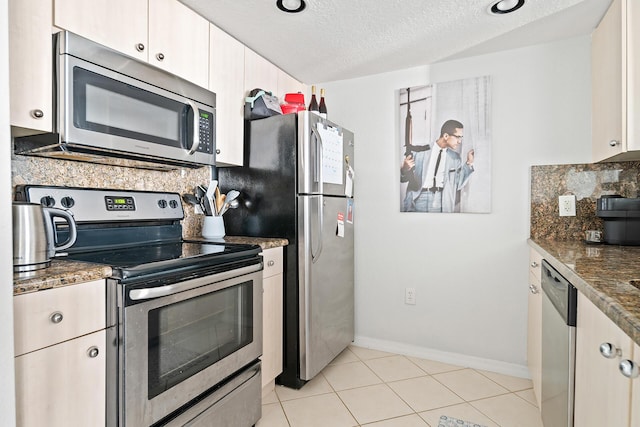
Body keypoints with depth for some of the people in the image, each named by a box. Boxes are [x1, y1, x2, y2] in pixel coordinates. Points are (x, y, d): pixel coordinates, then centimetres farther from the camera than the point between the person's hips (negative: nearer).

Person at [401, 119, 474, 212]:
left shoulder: (455, 157, 11)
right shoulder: (421, 151, -1)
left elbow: (458, 185, 8)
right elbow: (403, 178, 1)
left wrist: (469, 164, 3)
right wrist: (404, 170, -21)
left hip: (441, 199, 4)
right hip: (419, 197, -3)